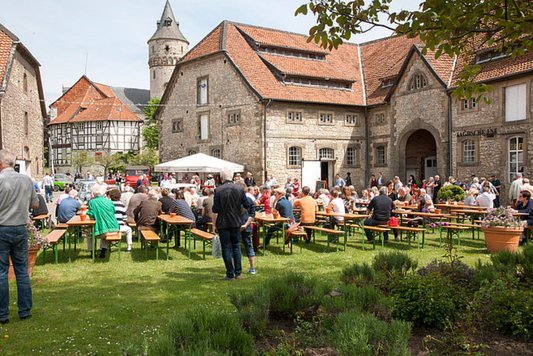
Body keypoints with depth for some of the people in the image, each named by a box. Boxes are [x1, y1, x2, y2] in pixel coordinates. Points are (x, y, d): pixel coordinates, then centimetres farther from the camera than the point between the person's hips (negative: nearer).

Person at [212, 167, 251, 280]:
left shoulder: (218, 190, -10)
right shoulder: (239, 189, -2)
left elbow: (215, 210, -10)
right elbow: (247, 205, 4)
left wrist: (214, 225, -2)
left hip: (223, 223, -3)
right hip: (236, 223, 3)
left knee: (226, 248, 4)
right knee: (236, 246, 14)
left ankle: (230, 274, 7)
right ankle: (238, 273, 15)